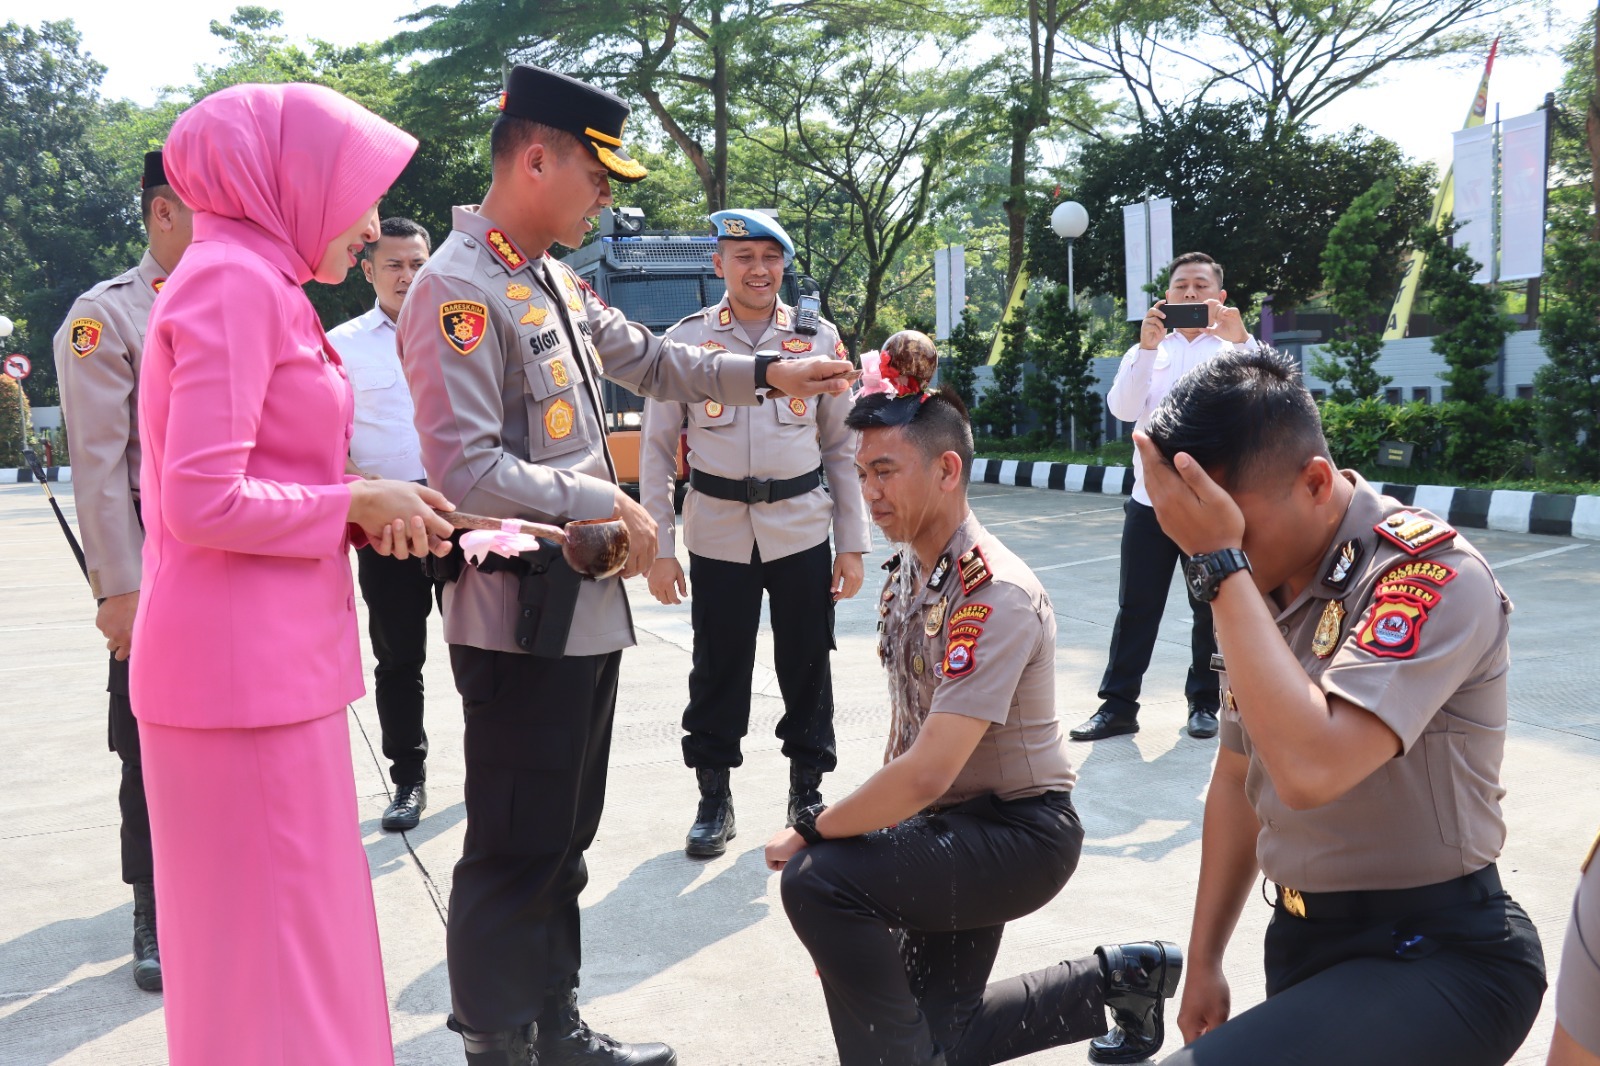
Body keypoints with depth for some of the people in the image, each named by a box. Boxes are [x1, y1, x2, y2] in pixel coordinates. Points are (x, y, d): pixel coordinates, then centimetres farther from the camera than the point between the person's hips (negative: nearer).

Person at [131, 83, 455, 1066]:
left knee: (295, 928, 19)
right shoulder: (234, 282, -14)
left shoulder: (258, 283, 17)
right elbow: (203, 502, -22)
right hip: (247, 667, -10)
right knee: (277, 946, 0)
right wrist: (354, 504, -11)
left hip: (270, 658, 10)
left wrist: (363, 514, 3)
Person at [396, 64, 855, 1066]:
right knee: (515, 854, 1)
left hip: (585, 608, 10)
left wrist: (765, 373, 21)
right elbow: (467, 470, -23)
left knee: (564, 840, 19)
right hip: (518, 619, -10)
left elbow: (645, 358, 27)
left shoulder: (554, 281, 13)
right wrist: (605, 505, -16)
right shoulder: (458, 289, -16)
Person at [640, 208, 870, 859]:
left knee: (807, 665, 8)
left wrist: (853, 543, 3)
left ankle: (807, 792, 26)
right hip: (717, 530, -1)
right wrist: (657, 548, -3)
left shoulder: (819, 339, 3)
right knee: (718, 669, 6)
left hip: (803, 529, 1)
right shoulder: (686, 340, 0)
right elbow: (657, 448, 2)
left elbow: (843, 446, 7)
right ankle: (714, 799, 23)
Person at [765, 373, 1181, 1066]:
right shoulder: (906, 568, 3)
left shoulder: (993, 595, -26)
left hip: (1018, 833, -9)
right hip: (948, 827, 9)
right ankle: (1115, 982, 29)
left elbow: (927, 773, -30)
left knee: (816, 879, -27)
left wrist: (811, 831, -18)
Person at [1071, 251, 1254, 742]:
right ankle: (1118, 705, 11)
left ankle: (1205, 702, 23)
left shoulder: (1234, 350, 4)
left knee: (1211, 608, 9)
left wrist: (1241, 338, -28)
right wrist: (1146, 347, -21)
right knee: (1136, 607, 4)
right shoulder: (1148, 351, 8)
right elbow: (1123, 408, -8)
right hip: (1151, 498, 1)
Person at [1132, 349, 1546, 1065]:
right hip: (1301, 942, 8)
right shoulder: (1260, 585, 5)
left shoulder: (1434, 576, -19)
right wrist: (1204, 964, 17)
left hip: (1437, 955, -8)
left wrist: (1221, 561, -26)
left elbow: (1309, 770, -33)